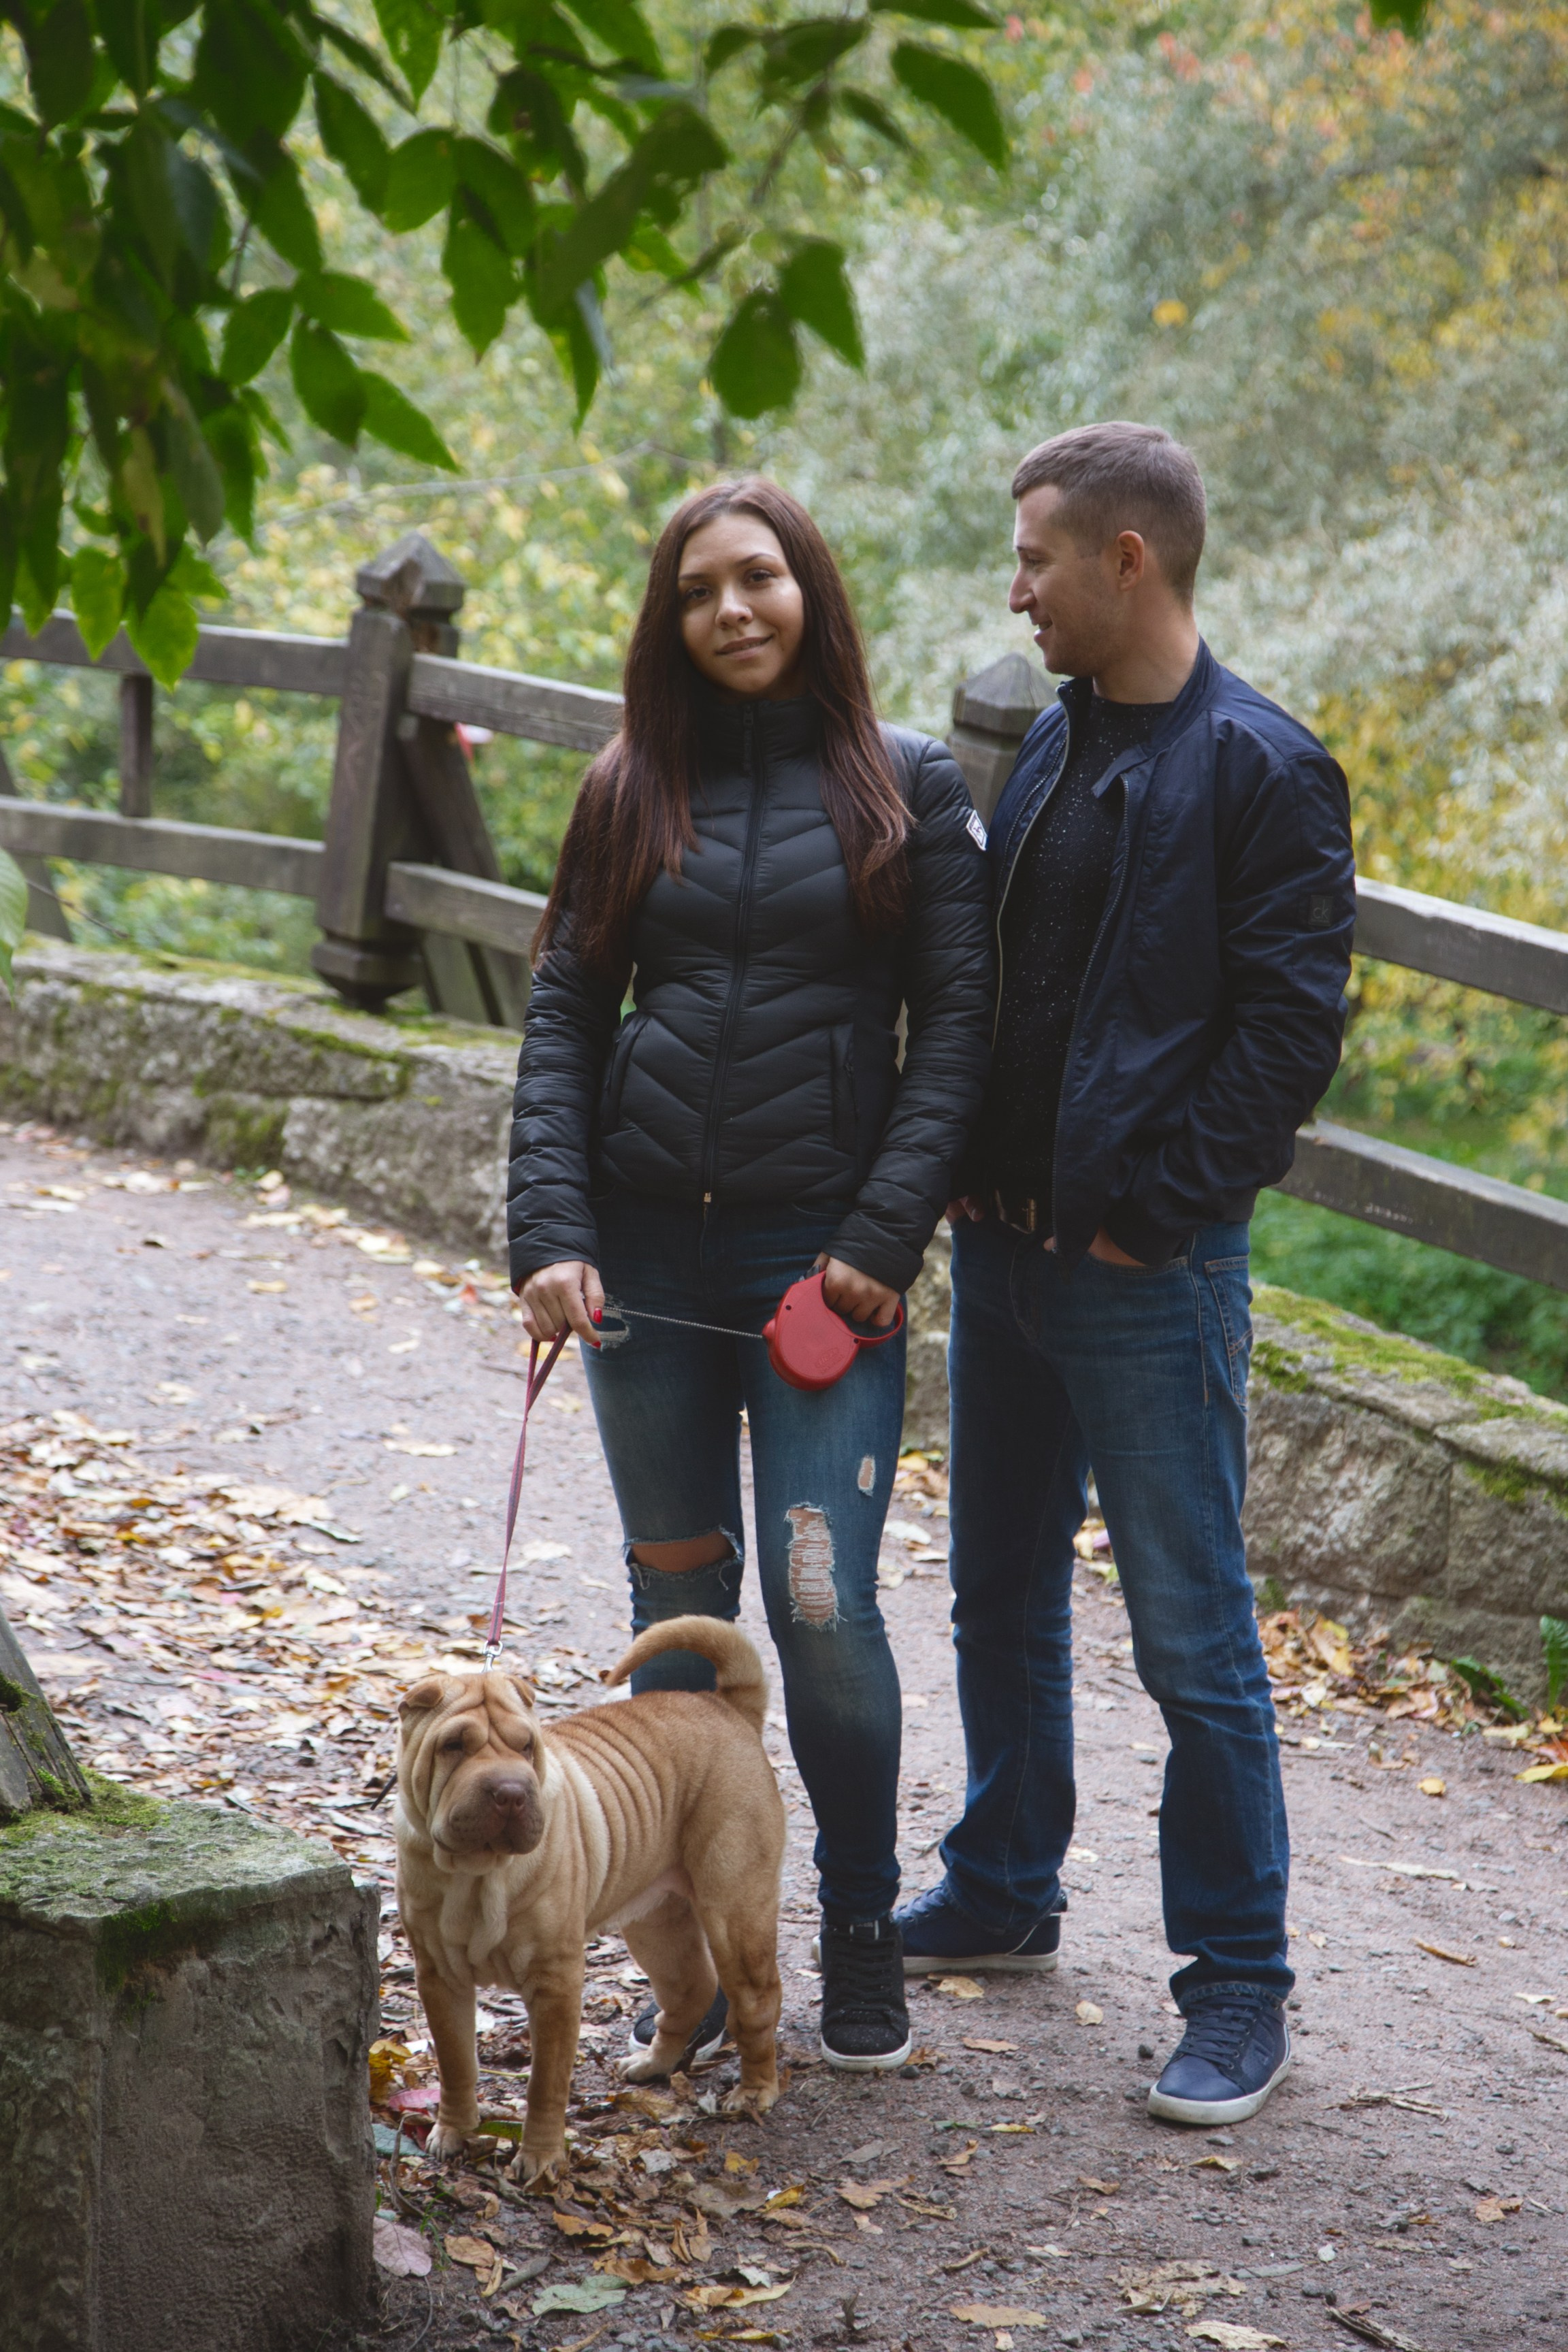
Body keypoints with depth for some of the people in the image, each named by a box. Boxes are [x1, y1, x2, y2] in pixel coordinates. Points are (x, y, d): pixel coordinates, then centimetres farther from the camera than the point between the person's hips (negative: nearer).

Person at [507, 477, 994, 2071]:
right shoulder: (634, 791, 8)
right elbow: (562, 1019, 6)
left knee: (822, 1609, -6)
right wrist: (548, 1231, -6)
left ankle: (861, 1937, 13)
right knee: (680, 1603, 9)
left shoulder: (908, 788, 1)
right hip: (646, 1242, 3)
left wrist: (883, 1238, -12)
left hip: (820, 1254, -3)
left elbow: (957, 1021, -3)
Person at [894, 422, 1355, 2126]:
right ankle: (1003, 1894, 36)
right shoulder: (1052, 747, 11)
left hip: (1149, 1274, -8)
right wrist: (972, 1180, 7)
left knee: (1194, 1643, -1)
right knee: (1001, 1600, 19)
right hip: (1005, 1252, 8)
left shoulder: (1261, 773, -12)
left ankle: (1237, 1988, 10)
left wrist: (1150, 1209, -16)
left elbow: (1288, 1030, -15)